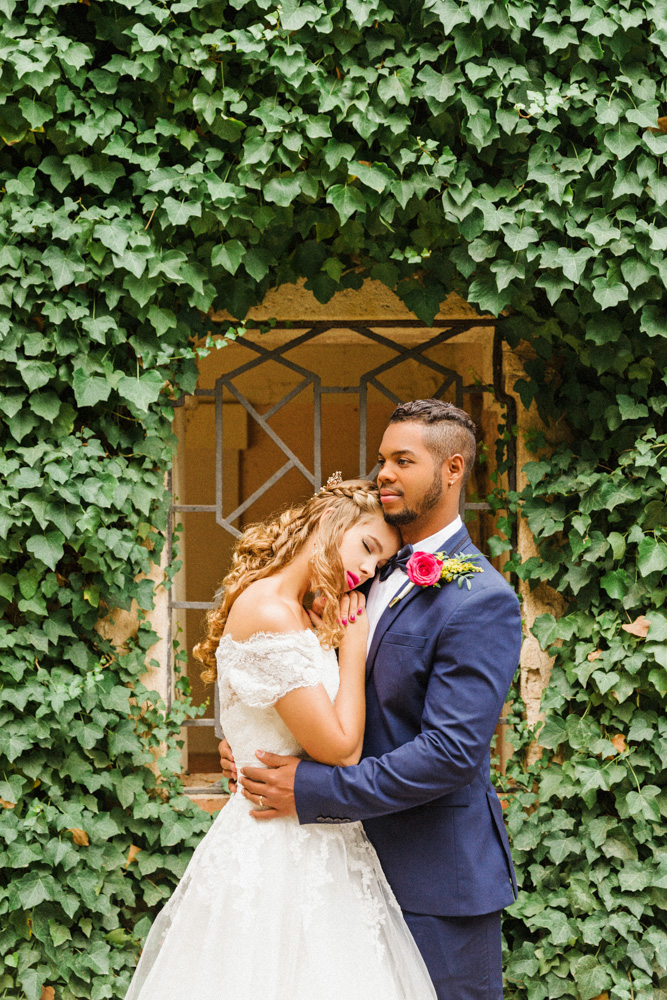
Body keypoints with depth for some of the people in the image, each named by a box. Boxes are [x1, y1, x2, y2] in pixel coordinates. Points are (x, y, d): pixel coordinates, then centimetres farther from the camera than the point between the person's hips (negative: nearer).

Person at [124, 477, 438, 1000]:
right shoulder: (269, 613, -18)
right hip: (282, 853, -10)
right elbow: (340, 749, -18)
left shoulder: (305, 617, 12)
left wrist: (343, 634, 7)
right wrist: (352, 642, -8)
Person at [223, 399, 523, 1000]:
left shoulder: (480, 600, -17)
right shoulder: (382, 575, 11)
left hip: (438, 880, -8)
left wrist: (312, 790, -22)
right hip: (373, 862, 8)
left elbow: (452, 752, -24)